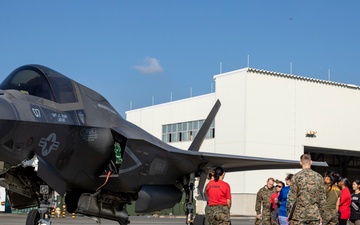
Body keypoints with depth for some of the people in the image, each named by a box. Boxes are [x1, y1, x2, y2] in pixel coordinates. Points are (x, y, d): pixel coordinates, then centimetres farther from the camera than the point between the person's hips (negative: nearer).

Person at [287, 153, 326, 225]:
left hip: (298, 216, -2)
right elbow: (322, 198, 5)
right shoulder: (318, 177, 3)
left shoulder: (296, 177, -6)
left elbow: (291, 198, -7)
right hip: (314, 216, 3)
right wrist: (321, 214, 14)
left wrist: (289, 215, 2)